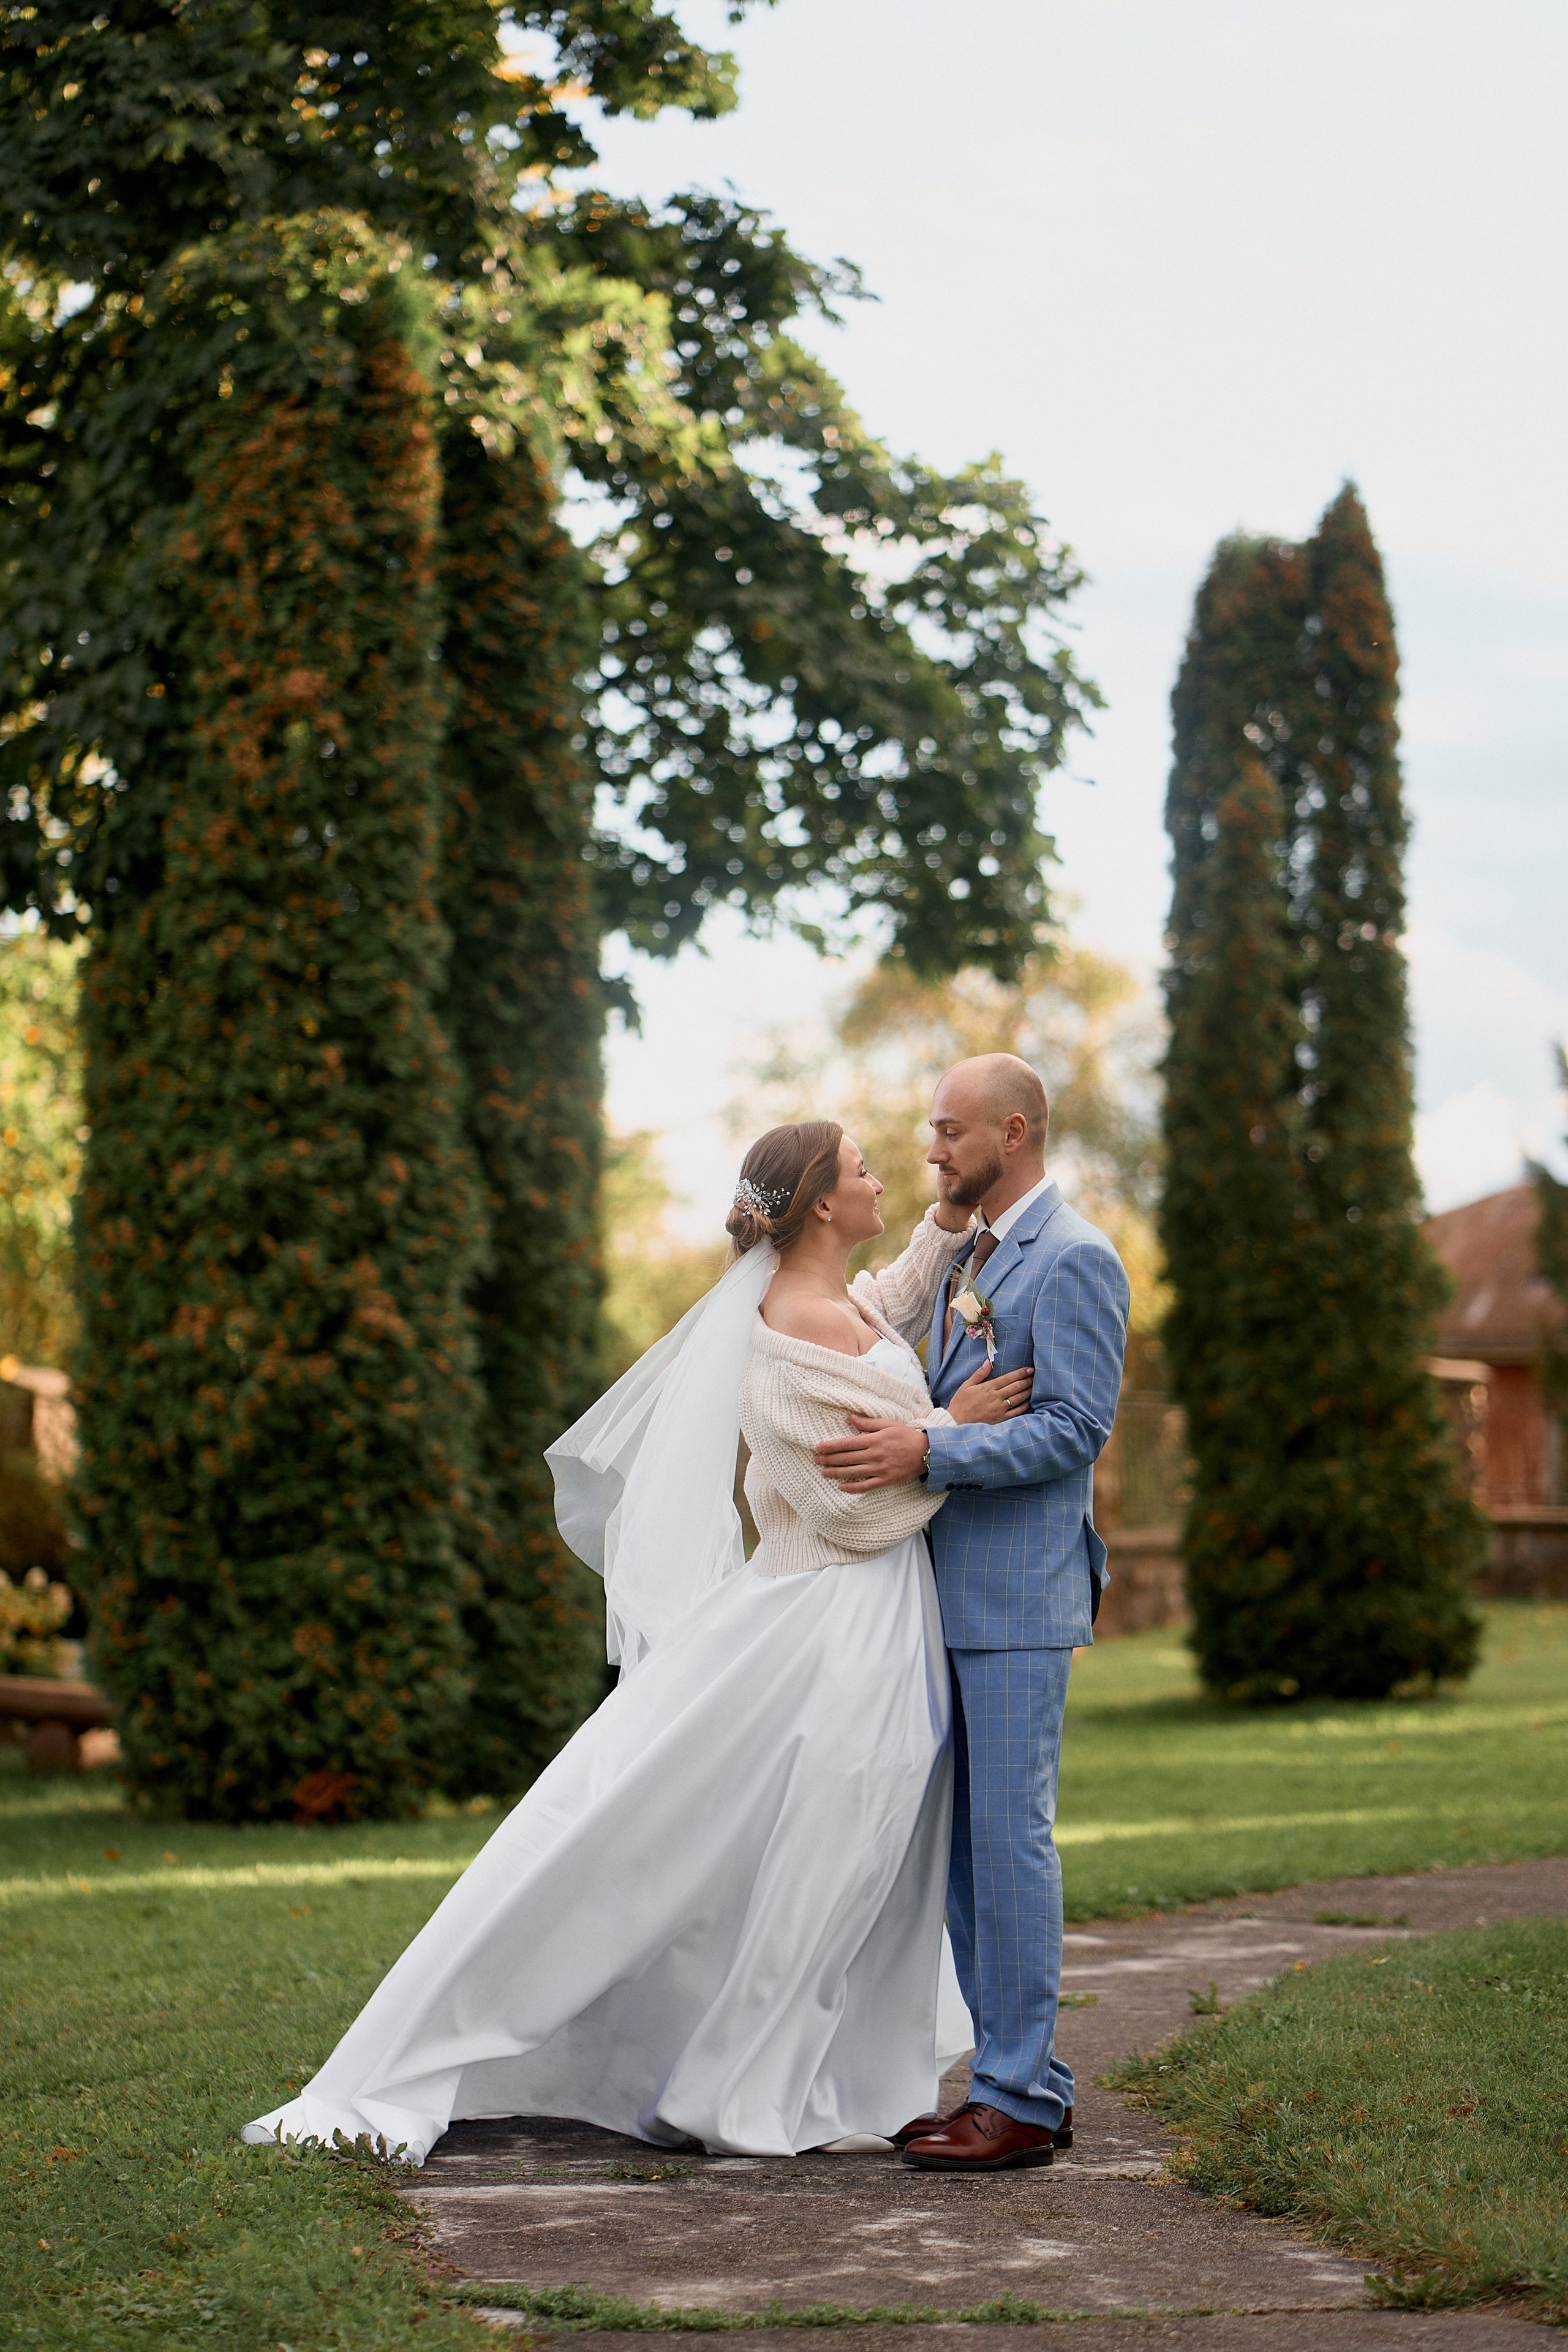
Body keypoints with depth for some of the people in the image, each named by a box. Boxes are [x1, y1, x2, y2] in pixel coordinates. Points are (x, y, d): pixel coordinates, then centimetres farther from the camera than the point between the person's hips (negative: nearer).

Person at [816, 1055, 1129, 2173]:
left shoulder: (1074, 1260, -10)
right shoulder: (977, 1262, 19)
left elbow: (1075, 1429, -18)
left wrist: (927, 1452, -23)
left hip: (1020, 1598, -9)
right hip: (956, 1593, 9)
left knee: (1009, 1836, -8)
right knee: (967, 1841, 10)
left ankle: (1020, 2100, -3)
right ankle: (1026, 2078, 17)